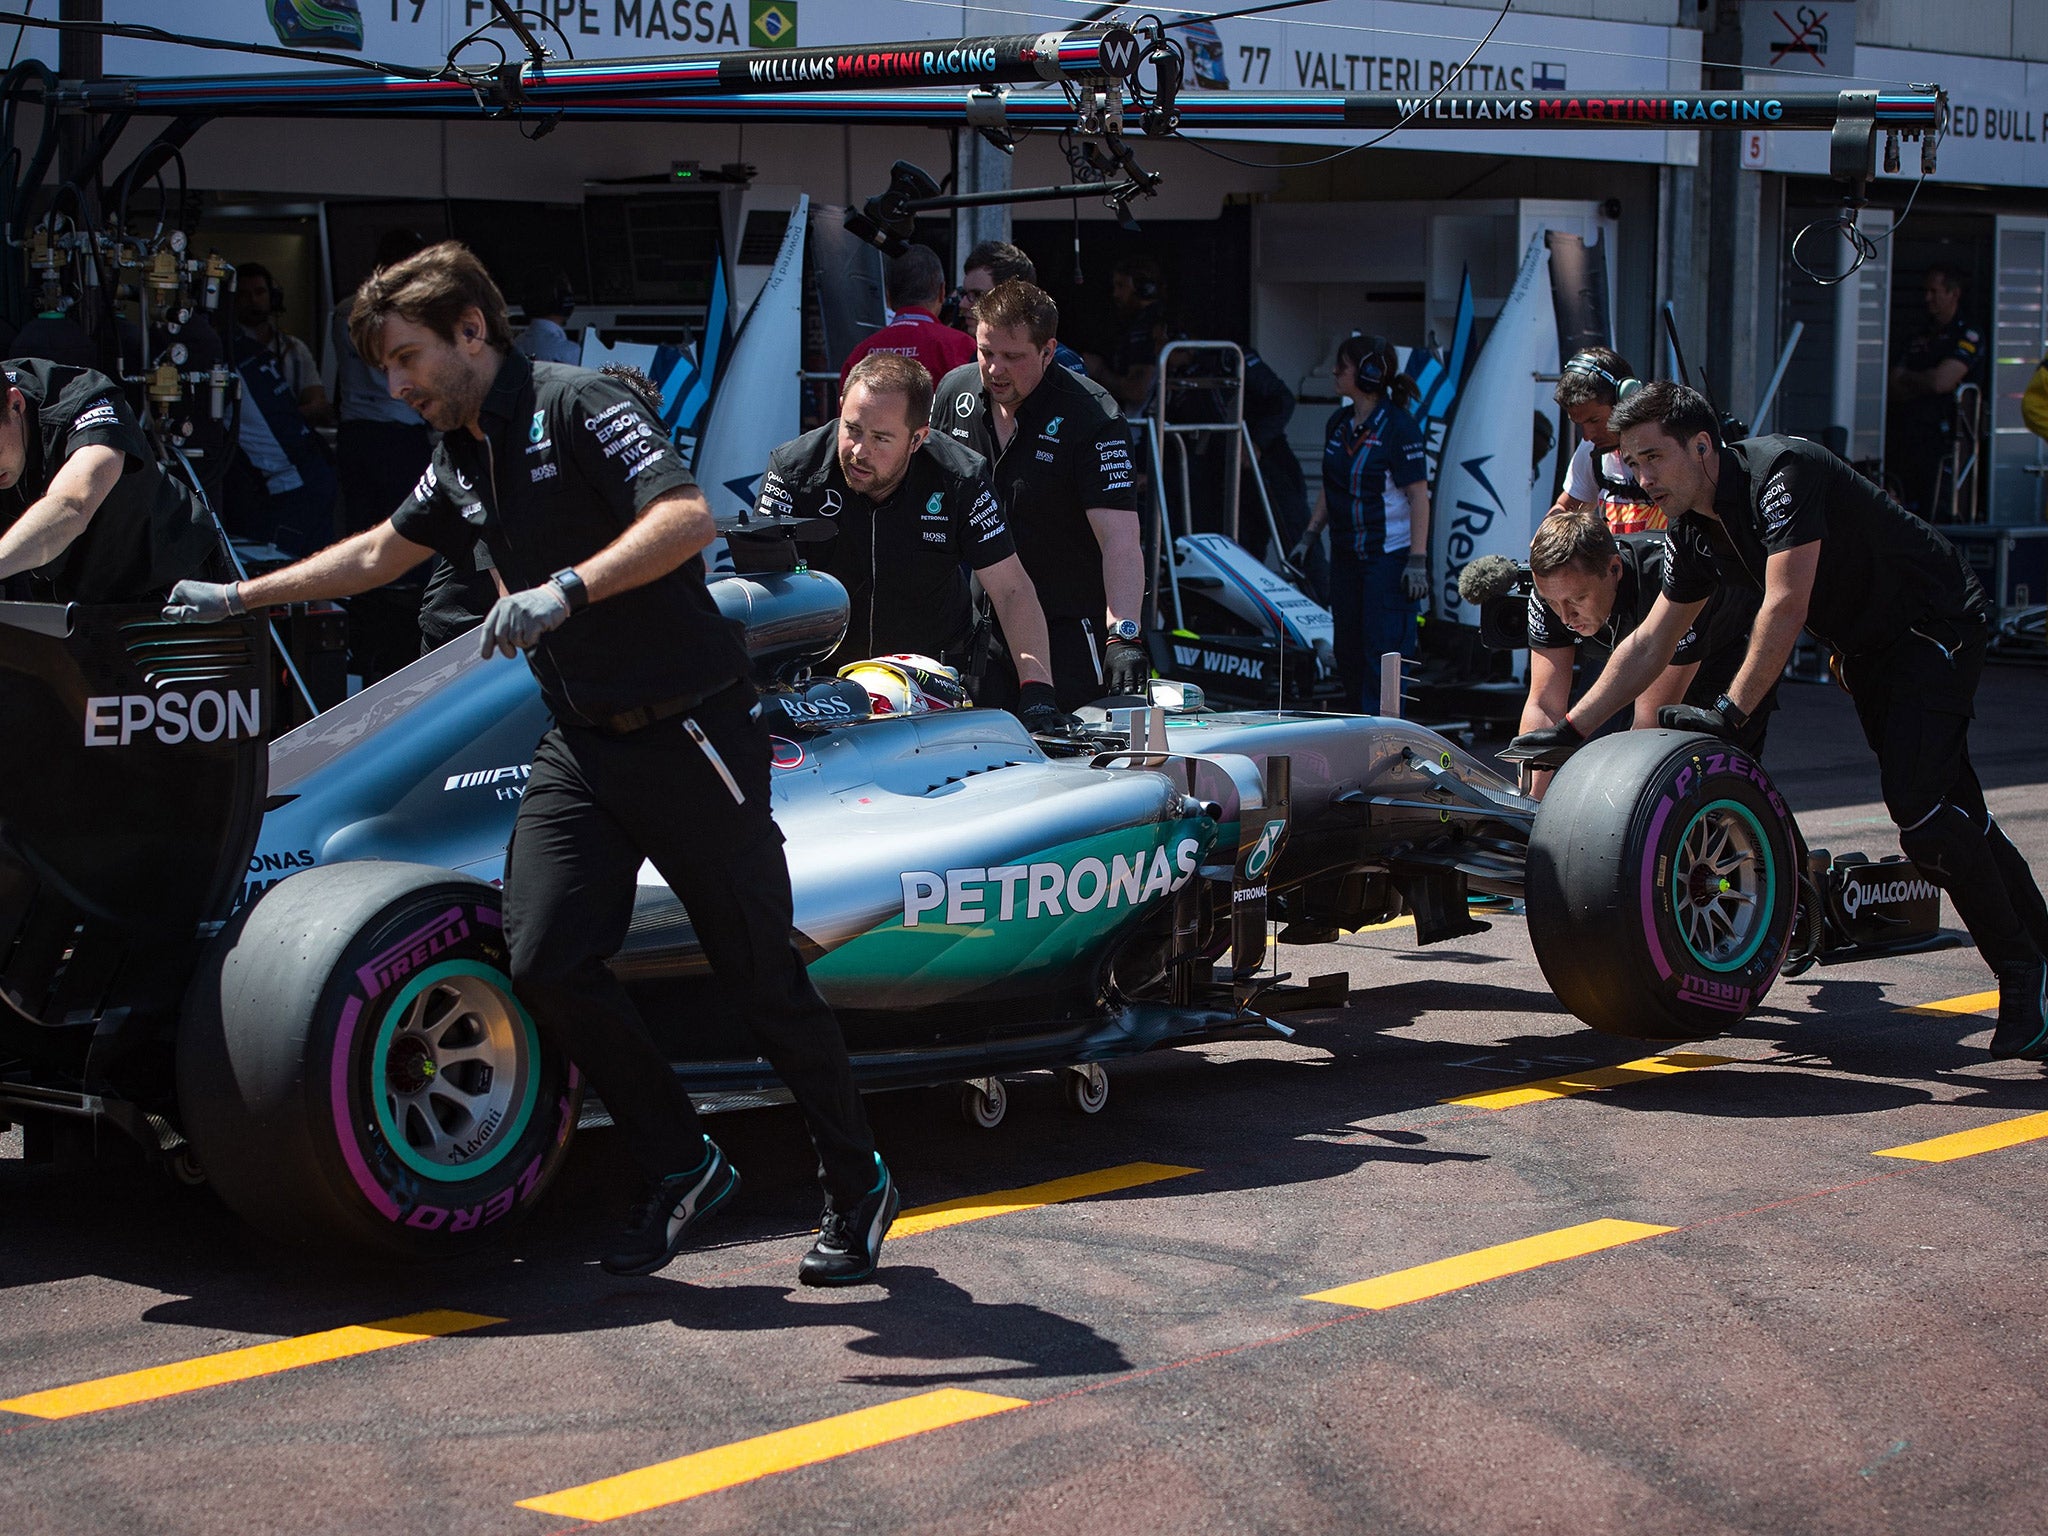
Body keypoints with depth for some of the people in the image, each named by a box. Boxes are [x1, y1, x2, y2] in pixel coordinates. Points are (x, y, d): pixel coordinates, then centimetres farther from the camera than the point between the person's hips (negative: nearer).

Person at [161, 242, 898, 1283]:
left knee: (761, 973, -1)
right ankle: (682, 1167, 8)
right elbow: (379, 553, 28)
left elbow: (687, 516, -25)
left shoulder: (577, 406, -12)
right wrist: (238, 598, 32)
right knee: (544, 961, -8)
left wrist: (564, 590, -33)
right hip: (580, 745, 7)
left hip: (689, 732, -7)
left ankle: (857, 1183, 17)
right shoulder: (461, 461, 13)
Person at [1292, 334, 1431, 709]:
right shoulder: (1339, 423, 8)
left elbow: (1418, 495, -15)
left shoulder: (1398, 426, -14)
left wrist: (1418, 561, -19)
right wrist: (1309, 536, 15)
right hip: (1346, 553, 8)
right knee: (1347, 649, 9)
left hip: (1390, 555, -8)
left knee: (1383, 650, -8)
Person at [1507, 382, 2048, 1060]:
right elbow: (1649, 644, 7)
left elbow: (1786, 604, -33)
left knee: (1920, 806, -20)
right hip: (1866, 648, 9)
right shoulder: (1696, 533, 1)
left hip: (1938, 625, -9)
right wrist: (1570, 731, 1)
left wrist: (1731, 711, -34)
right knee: (1954, 809, 10)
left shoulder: (1780, 471, -26)